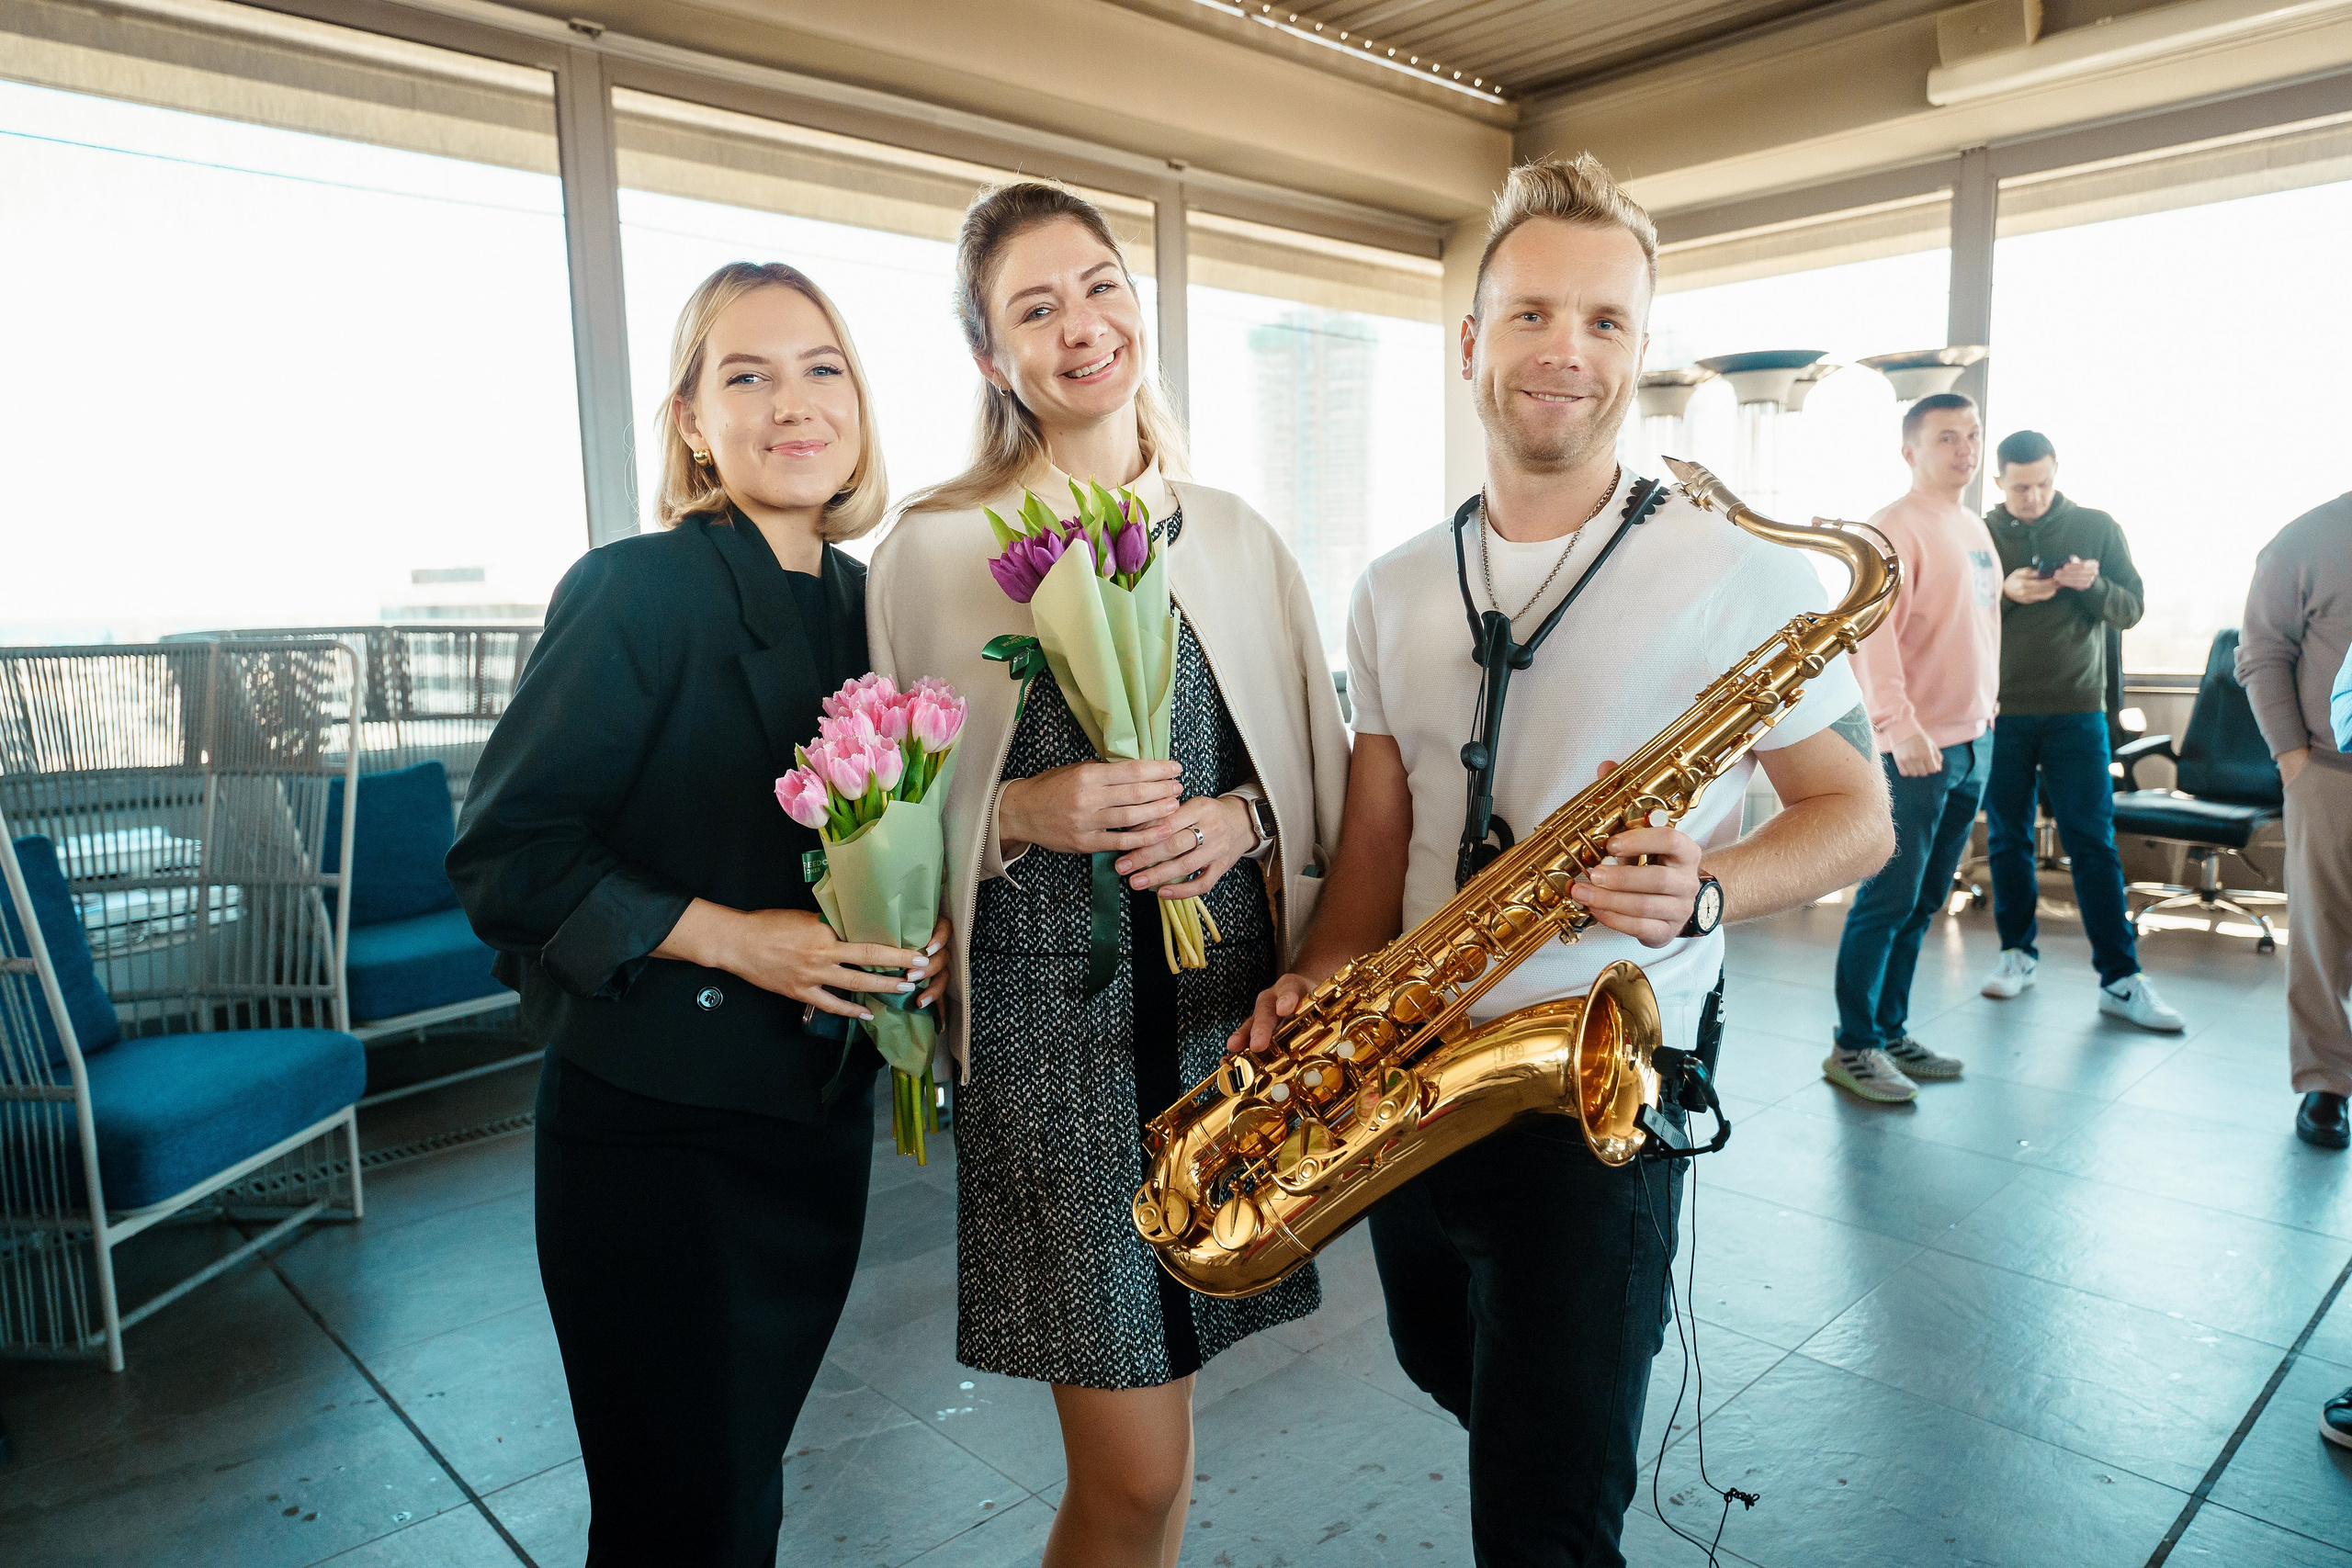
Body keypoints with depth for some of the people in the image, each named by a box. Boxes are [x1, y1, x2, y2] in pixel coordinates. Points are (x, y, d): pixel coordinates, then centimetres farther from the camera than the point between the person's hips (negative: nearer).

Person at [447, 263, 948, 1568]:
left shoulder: (870, 604, 6)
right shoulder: (634, 591, -12)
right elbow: (501, 851, -14)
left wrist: (920, 926, -6)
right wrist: (728, 937, -22)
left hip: (820, 1114, 6)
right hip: (655, 1127, -5)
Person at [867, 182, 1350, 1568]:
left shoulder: (1235, 536, 8)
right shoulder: (932, 550, -2)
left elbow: (1328, 781, 12)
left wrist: (1241, 816, -8)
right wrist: (1025, 811, -17)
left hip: (1227, 999, 4)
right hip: (1047, 1022, -3)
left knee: (1151, 1433, 16)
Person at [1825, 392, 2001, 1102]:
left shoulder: (1974, 529, 17)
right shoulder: (1896, 527, -10)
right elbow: (1872, 633, -19)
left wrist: (1987, 707, 18)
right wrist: (1901, 728, -24)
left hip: (1972, 743, 8)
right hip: (1915, 747, -8)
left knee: (1921, 904, 12)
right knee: (1888, 899, -5)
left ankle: (1891, 1032, 22)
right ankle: (1853, 1046, 4)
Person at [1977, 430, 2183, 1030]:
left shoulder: (2096, 528, 5)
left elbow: (2130, 611, 4)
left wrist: (2091, 584, -17)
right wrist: (2003, 592, -19)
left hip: (2076, 710, -1)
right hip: (2001, 711, 1)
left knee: (2093, 843, -3)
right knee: (2007, 839, 7)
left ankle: (2121, 979, 0)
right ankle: (2018, 952, 21)